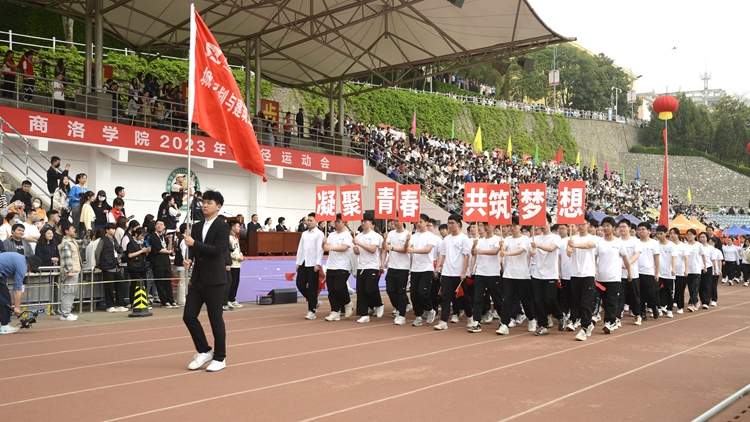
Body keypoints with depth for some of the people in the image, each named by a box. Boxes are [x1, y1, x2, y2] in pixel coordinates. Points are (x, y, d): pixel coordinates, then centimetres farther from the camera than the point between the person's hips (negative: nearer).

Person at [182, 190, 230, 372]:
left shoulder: (222, 227, -7)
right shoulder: (197, 227, 13)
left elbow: (217, 250, -19)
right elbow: (193, 249, 16)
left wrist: (194, 243, -22)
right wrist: (189, 259, -5)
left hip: (214, 280, -6)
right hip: (197, 278, 7)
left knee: (215, 319, 0)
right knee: (189, 316, 3)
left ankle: (219, 358, 13)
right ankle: (204, 351, 19)